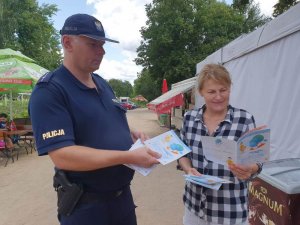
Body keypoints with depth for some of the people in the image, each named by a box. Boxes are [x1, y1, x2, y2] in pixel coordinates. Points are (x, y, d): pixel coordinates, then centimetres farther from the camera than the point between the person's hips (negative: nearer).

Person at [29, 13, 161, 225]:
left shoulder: (103, 84, 6)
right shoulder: (49, 91, -18)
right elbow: (62, 156, -27)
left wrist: (131, 134, -4)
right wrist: (130, 157, -29)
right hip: (86, 205, -7)